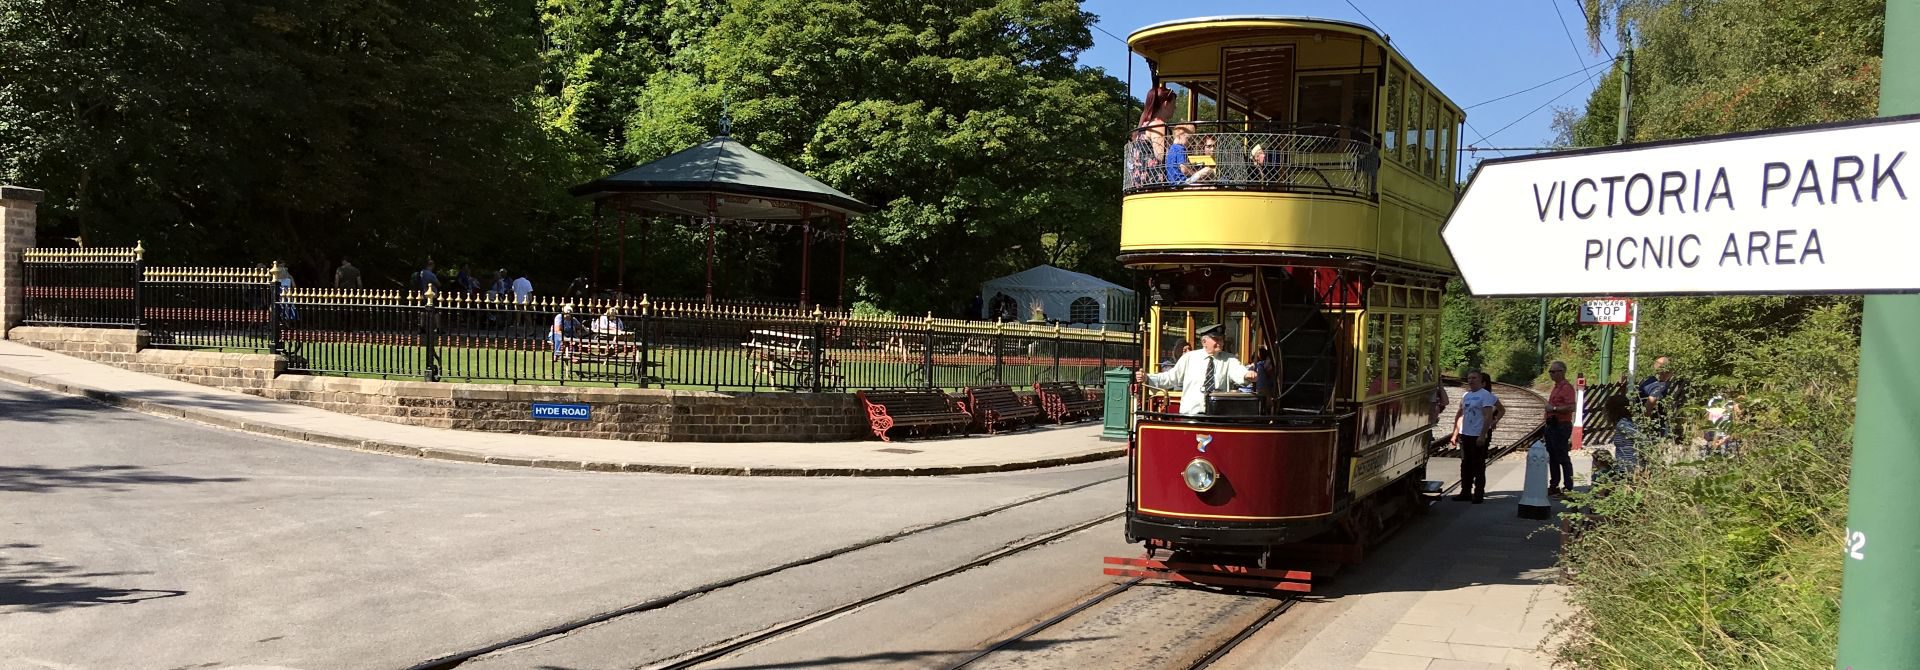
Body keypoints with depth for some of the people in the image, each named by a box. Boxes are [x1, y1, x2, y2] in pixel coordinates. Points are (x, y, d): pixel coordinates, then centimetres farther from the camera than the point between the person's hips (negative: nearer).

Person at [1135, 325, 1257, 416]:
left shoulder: (1228, 360, 8)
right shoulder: (1189, 357, 9)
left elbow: (1238, 371, -11)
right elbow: (1171, 377, 11)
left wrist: (1247, 375, -34)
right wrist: (1147, 378, 0)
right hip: (1190, 414, 0)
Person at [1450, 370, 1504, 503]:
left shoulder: (1485, 395, -7)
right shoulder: (1466, 395, 14)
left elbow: (1488, 416, -15)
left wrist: (1483, 436, -22)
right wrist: (1455, 434, 12)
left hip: (1478, 436, -7)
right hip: (1465, 435, 7)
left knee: (1478, 466, -1)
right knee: (1465, 465, 10)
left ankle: (1479, 494, 4)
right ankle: (1465, 493, 17)